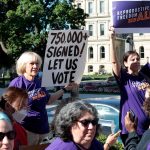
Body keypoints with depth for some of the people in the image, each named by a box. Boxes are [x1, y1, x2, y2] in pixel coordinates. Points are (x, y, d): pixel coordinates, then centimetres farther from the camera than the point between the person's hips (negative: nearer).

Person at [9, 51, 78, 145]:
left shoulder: (39, 82, 7)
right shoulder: (17, 83, -13)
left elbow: (48, 101, 20)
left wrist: (65, 89, 20)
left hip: (43, 129, 7)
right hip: (26, 130, -6)